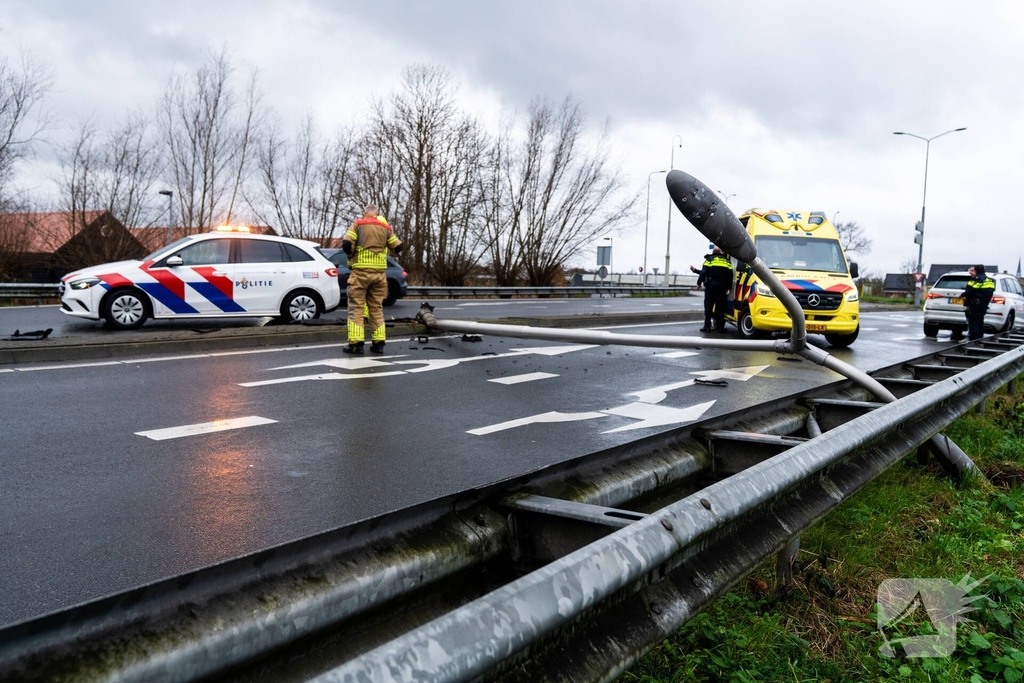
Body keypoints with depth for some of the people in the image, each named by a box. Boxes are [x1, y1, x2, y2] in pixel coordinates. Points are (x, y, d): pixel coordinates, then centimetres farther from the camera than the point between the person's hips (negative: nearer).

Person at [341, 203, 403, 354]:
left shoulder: (358, 225, -1)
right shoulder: (385, 228, 8)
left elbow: (346, 244, -12)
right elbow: (398, 247, 7)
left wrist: (351, 256, 6)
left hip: (360, 271, -3)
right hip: (379, 273, 3)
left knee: (356, 307, 1)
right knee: (377, 308, 11)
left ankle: (356, 343, -5)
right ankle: (378, 343, 9)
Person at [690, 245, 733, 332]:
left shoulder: (710, 259, 4)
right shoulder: (727, 261, 14)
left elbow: (704, 272, -6)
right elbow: (730, 275, 8)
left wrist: (699, 283, 1)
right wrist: (728, 287, 11)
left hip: (711, 285, -3)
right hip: (722, 286, 3)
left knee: (708, 305, 1)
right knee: (720, 306, 6)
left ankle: (707, 326, -4)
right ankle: (719, 326, 5)